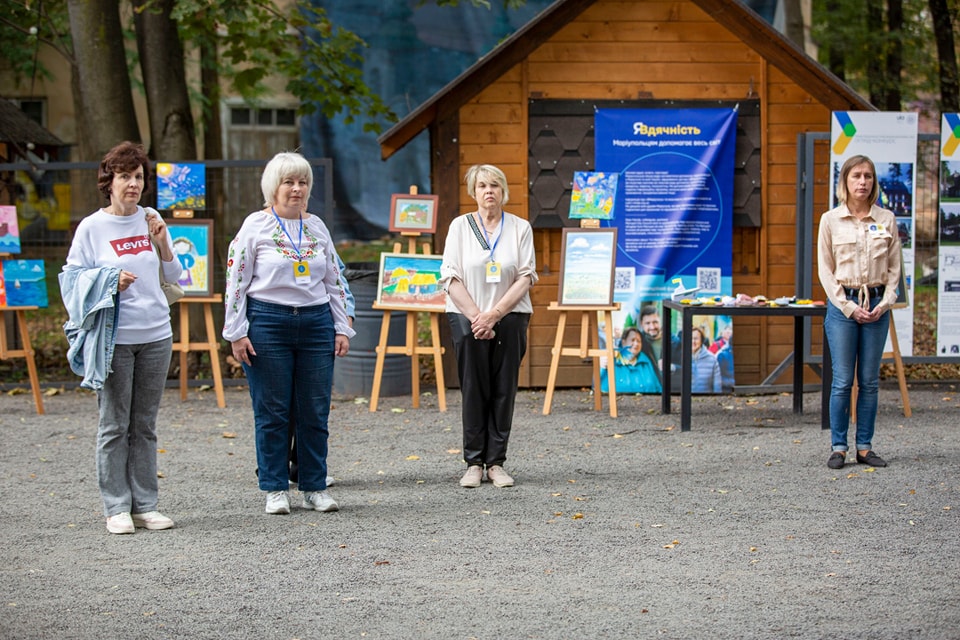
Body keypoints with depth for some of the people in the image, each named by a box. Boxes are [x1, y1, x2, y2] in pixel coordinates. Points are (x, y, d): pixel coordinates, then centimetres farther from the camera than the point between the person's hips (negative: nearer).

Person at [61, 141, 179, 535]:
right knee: (115, 425, -1)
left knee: (145, 425, 8)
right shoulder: (91, 227, -3)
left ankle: (145, 505, 13)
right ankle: (117, 508, 5)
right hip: (114, 338, -4)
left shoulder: (151, 220, 8)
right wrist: (110, 281, -16)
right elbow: (74, 278, -1)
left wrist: (161, 243, -4)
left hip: (155, 336, 4)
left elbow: (174, 277, 12)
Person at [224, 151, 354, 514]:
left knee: (315, 412, 4)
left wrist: (342, 328, 11)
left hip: (315, 321, 4)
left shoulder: (317, 227, 12)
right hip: (267, 323, -4)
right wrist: (236, 333, -8)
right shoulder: (256, 226, -1)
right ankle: (275, 490, 10)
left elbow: (333, 283, 17)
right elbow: (236, 282, -3)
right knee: (272, 412, 1)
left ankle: (315, 488, 14)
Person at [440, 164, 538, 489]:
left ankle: (496, 462, 6)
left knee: (503, 391, 1)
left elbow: (526, 278, -1)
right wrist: (476, 317, -10)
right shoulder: (460, 226, 4)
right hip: (468, 319, -1)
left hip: (509, 319, 1)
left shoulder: (520, 228, 5)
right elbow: (451, 278, -1)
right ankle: (474, 463, 5)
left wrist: (494, 313, -11)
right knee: (473, 391, -1)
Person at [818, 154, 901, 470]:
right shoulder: (830, 220, 0)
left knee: (870, 381, 6)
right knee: (843, 381, -3)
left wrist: (885, 302, -6)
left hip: (877, 305, 2)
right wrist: (849, 307, -9)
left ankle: (865, 447, 12)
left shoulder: (886, 219, 5)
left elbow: (894, 267, 7)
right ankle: (838, 447, 5)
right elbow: (825, 269, -1)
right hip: (842, 304, -2)